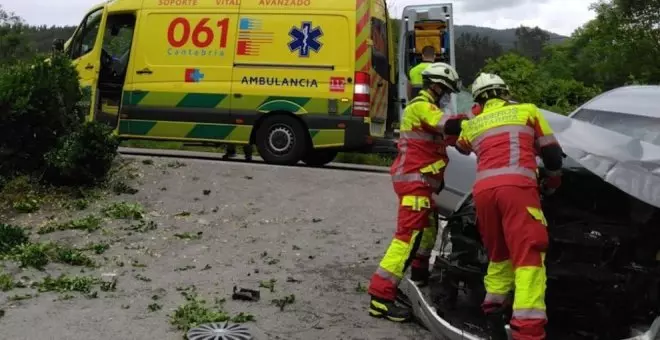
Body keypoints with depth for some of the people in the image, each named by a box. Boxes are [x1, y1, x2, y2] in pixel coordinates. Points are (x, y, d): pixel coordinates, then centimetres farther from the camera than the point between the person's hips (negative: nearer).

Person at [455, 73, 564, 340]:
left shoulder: (472, 125, 26)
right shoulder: (527, 110, 21)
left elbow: (462, 147, 48)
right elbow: (552, 152, 20)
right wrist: (553, 182, 37)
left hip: (483, 190, 4)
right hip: (516, 186, -4)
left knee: (499, 254, 22)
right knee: (528, 257, -9)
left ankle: (494, 313, 28)